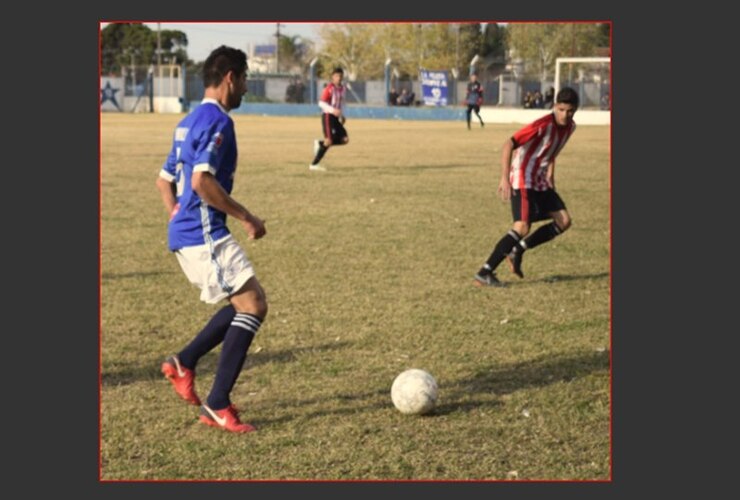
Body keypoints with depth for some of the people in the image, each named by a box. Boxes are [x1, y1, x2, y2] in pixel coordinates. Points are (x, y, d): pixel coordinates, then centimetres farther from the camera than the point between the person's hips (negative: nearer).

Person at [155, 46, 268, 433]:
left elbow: (164, 180, 22)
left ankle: (184, 363, 16)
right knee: (253, 306, -8)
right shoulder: (217, 120, -13)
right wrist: (246, 218, -16)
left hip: (186, 234, 10)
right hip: (204, 235, -10)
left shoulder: (190, 121, 17)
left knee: (249, 303, 16)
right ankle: (216, 405, -6)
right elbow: (202, 181, -24)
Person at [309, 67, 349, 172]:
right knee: (329, 141, -15)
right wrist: (333, 110, -29)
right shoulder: (329, 88, -11)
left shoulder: (342, 88, 12)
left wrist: (342, 115, 15)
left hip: (336, 117, 8)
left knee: (345, 139, -3)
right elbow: (321, 103, -17)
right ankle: (314, 164, -6)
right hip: (327, 116, -8)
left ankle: (319, 143, 11)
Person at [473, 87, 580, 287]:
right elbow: (509, 144, -27)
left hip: (542, 182, 8)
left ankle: (517, 251, 9)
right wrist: (505, 178, -34)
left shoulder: (570, 126, 3)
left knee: (564, 221, 1)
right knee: (522, 227, -21)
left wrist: (550, 174, 16)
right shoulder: (543, 125, -22)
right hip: (523, 180, -8)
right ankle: (484, 274, -20)